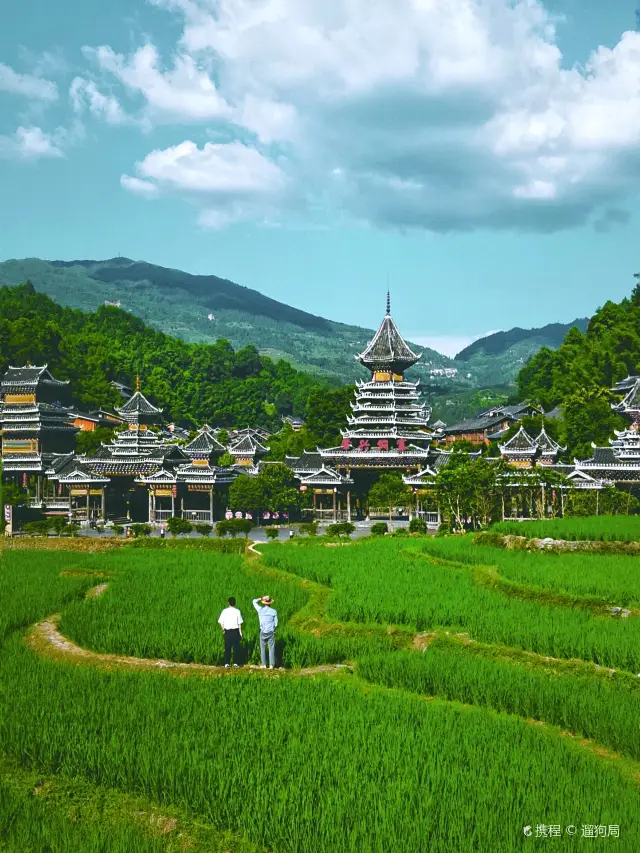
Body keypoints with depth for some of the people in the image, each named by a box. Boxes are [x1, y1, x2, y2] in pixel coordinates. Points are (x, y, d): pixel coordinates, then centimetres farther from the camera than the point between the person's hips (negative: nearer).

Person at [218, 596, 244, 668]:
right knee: (236, 647, 6)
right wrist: (240, 632, 3)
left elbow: (220, 622, 0)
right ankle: (235, 663, 6)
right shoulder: (237, 611, -6)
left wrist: (223, 629, 12)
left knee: (227, 648, 8)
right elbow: (240, 623, -5)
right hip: (235, 631, -2)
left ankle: (226, 663, 7)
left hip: (227, 631, 2)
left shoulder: (225, 611, -1)